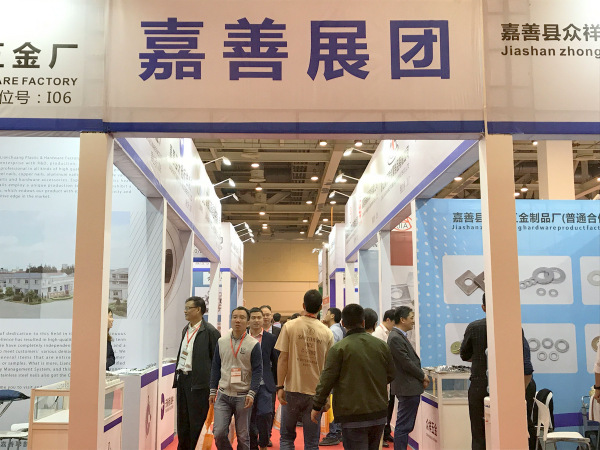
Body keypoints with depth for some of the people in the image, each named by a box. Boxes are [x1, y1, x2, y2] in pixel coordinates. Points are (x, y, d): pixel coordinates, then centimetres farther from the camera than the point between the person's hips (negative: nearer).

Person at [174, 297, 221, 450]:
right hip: (182, 378, 8)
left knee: (196, 421, 0)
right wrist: (177, 376, 16)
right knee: (182, 419, 14)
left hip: (198, 381, -8)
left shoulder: (210, 331, -10)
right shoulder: (185, 330, 15)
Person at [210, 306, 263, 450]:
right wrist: (213, 391, 8)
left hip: (243, 396, -2)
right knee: (219, 433, -5)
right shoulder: (221, 342, 6)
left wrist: (252, 393, -13)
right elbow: (215, 368, 12)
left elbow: (258, 371, -4)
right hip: (223, 395, 2)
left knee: (243, 436, 6)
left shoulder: (253, 344, -5)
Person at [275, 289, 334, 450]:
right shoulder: (327, 333, -1)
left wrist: (280, 386, -1)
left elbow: (283, 358, -5)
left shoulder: (290, 326, -3)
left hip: (292, 390, -1)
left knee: (287, 437, 13)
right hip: (316, 392, 1)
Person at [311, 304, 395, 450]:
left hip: (352, 414, -5)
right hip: (379, 412, 5)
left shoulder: (339, 348, -11)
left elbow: (326, 380, -9)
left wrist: (317, 406, 2)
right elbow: (390, 375, 13)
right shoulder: (381, 345, 3)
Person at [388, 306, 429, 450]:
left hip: (410, 388, 11)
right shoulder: (395, 338, -19)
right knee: (403, 426, -4)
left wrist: (421, 376, 5)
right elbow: (406, 363, -20)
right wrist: (423, 376, -7)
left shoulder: (400, 336, 14)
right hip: (407, 388, -11)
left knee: (405, 425, 17)